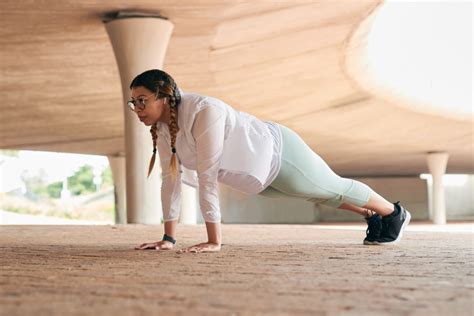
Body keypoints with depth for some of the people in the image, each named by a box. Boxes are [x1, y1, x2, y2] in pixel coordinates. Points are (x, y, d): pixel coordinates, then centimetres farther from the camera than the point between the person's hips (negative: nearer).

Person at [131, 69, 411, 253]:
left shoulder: (203, 113, -40)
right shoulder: (162, 126, -15)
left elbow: (208, 177, -41)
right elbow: (172, 179, -10)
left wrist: (214, 241, -39)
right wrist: (169, 238, -11)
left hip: (279, 154, -8)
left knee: (337, 187, 18)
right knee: (324, 195, 30)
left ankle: (394, 213, 47)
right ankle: (372, 216, 57)